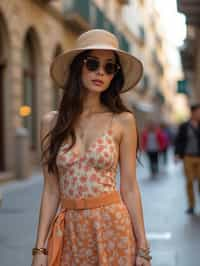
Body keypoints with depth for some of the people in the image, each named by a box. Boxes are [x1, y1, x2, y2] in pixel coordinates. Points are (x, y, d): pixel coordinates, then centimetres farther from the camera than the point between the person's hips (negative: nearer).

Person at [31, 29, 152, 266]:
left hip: (113, 227, -1)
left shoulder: (123, 121, -3)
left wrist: (143, 247, -3)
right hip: (69, 232, 2)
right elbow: (51, 190, 2)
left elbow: (129, 188, -2)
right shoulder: (52, 122, 1)